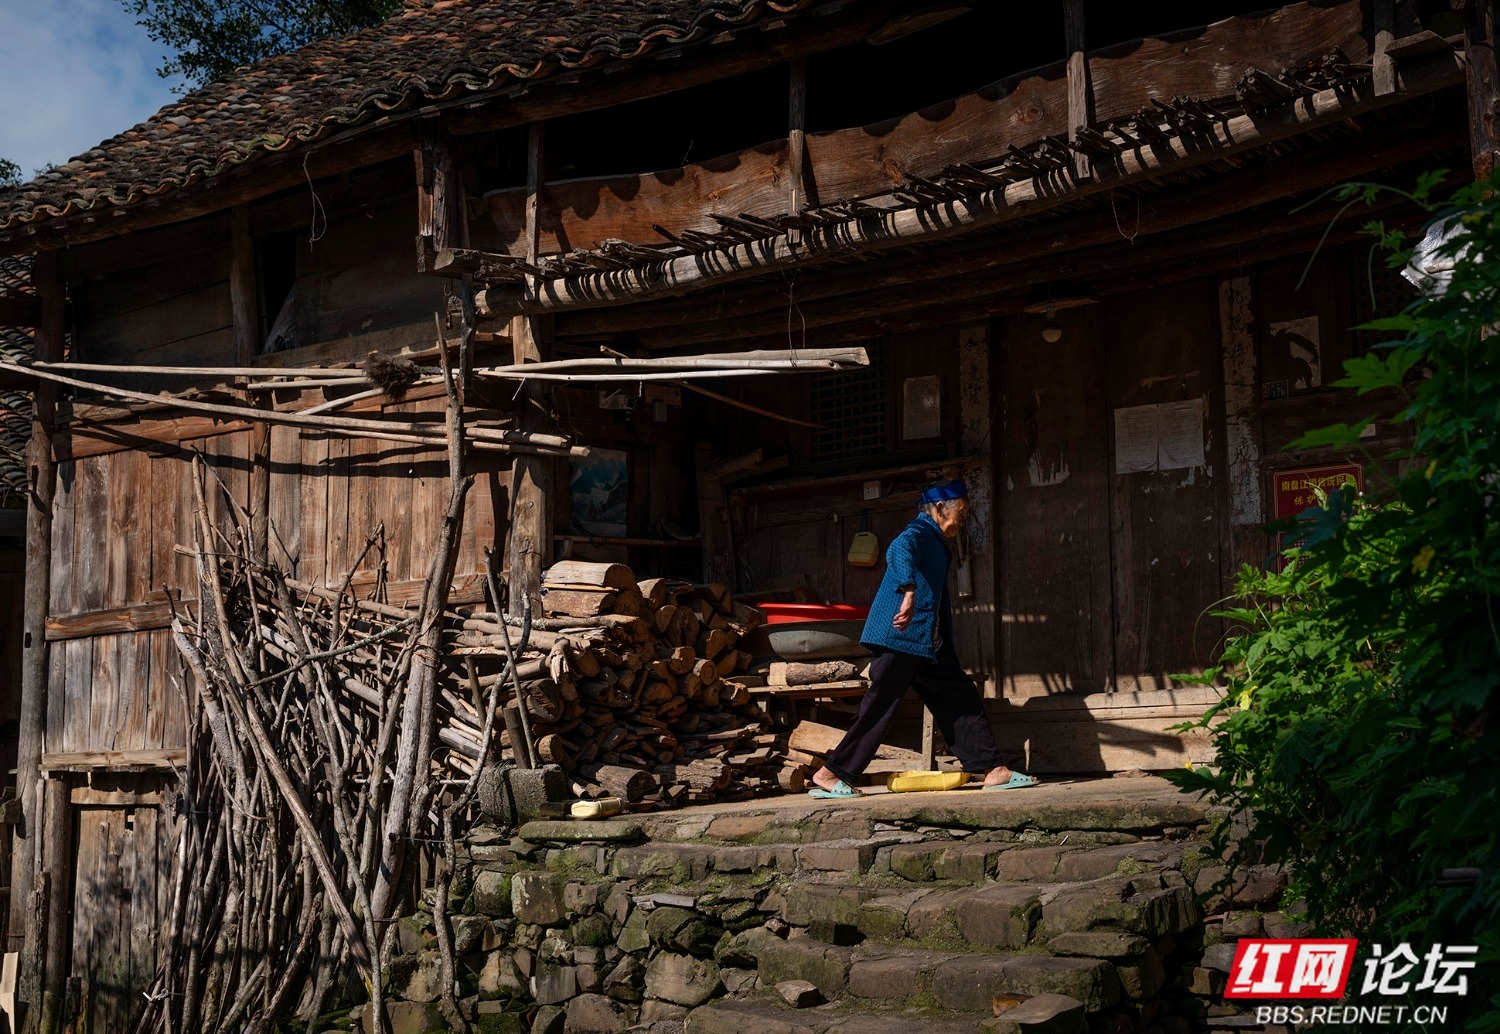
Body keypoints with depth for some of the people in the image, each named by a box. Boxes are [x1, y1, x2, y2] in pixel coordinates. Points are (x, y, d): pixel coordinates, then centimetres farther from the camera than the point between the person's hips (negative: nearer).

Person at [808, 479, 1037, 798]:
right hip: (900, 640, -10)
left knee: (962, 698, 6)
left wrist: (951, 658, 29)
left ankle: (993, 771, 8)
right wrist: (909, 593, -51)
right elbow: (898, 551, -36)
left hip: (929, 644, 10)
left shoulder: (937, 543, 21)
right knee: (879, 709, -6)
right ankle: (829, 775, 3)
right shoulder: (920, 532, -10)